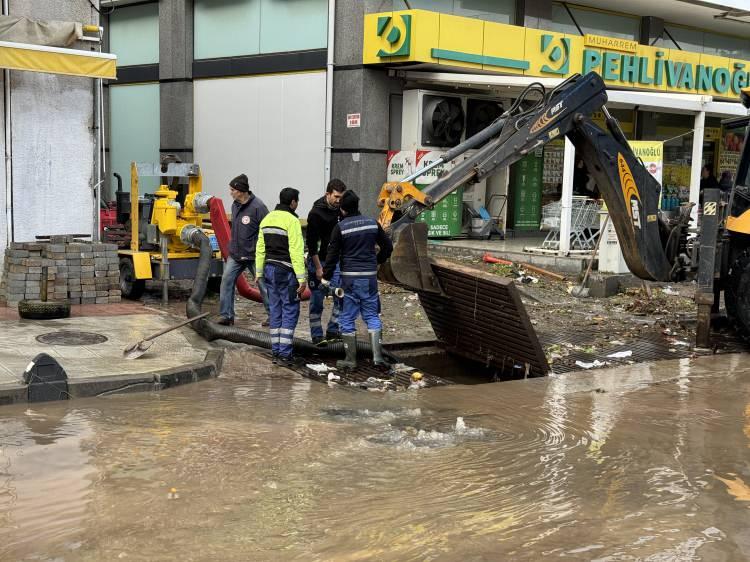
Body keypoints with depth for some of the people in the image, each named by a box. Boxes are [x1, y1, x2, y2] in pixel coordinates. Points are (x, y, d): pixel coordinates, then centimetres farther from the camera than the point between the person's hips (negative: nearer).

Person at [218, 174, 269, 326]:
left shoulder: (258, 206, -16)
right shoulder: (235, 206, 9)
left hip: (254, 255, -7)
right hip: (235, 255, 7)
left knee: (264, 285, 2)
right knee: (227, 280, -2)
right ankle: (226, 315, 6)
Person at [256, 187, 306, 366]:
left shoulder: (267, 218, 11)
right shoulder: (292, 220, -13)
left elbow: (260, 248, 14)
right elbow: (296, 251, -17)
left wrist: (259, 272, 20)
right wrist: (301, 279, -16)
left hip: (270, 269, 8)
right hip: (286, 271, -7)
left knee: (275, 311, 13)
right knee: (290, 311, -2)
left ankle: (276, 351, 16)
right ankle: (285, 354, -5)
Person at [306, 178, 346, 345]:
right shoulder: (316, 213, -15)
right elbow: (311, 242, -16)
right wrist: (318, 267, -17)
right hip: (319, 261, -6)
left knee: (341, 297, 2)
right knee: (317, 300, 1)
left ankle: (333, 330, 14)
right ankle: (317, 335, 8)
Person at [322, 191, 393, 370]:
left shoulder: (340, 227, -8)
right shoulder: (372, 223, 5)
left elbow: (332, 255, -8)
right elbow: (388, 246, 13)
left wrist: (326, 278, 1)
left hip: (350, 277, -3)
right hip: (370, 275, 4)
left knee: (347, 318, 6)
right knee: (372, 316, 11)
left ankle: (351, 359, 8)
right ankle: (377, 355, 1)